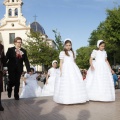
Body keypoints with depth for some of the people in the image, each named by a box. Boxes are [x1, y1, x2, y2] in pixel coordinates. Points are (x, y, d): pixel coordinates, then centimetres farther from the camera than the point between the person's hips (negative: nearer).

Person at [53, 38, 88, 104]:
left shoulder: (72, 52, 18)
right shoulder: (62, 53, 3)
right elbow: (61, 62, -1)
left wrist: (76, 69, 15)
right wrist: (61, 71, -10)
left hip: (73, 69, 5)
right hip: (65, 69, -5)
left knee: (75, 83, 0)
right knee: (66, 84, -8)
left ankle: (75, 98, 6)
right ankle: (66, 99, -5)